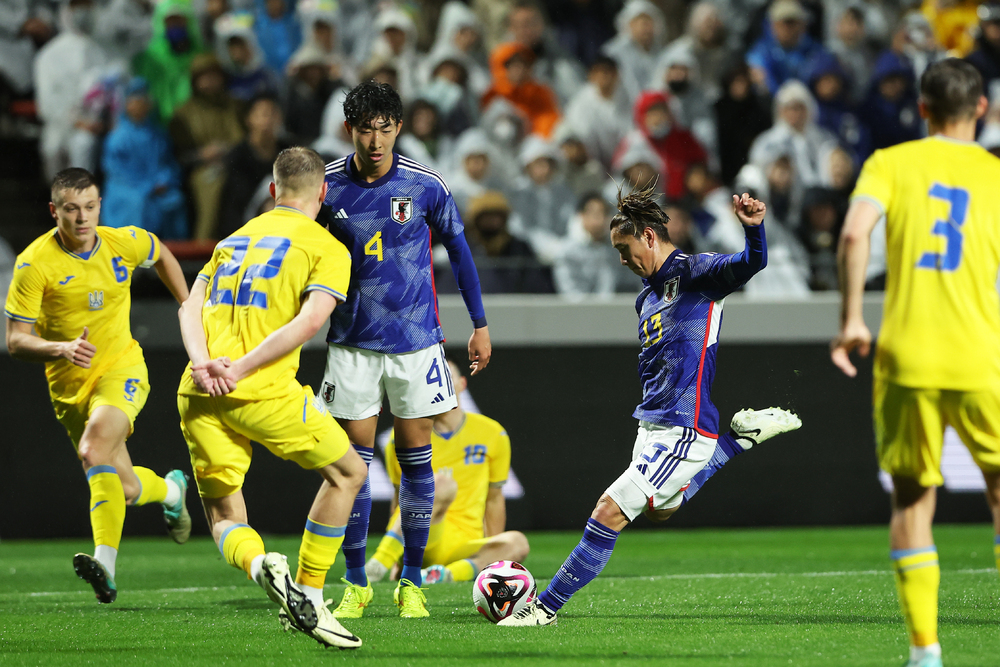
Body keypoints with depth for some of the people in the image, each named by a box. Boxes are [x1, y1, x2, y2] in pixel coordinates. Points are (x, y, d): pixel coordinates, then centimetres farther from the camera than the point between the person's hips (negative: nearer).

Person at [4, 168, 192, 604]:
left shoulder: (125, 243, -8)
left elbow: (161, 256, 18)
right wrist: (62, 348, -34)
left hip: (121, 370, -1)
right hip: (69, 385, 1)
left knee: (93, 449, -30)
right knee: (124, 488, 9)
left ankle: (105, 563, -40)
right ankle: (171, 490, 46)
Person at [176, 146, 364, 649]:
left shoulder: (233, 240, 23)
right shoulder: (328, 248, 6)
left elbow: (191, 308, 9)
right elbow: (310, 320, -10)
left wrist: (203, 363, -6)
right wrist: (240, 370, -13)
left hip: (198, 396, 5)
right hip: (265, 394, -5)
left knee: (223, 517, 13)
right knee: (346, 472, 17)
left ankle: (258, 563, -21)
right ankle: (307, 597, 10)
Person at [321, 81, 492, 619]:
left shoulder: (424, 185, -8)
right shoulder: (327, 186, -5)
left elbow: (457, 248, 7)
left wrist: (480, 324, 8)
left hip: (415, 337, -1)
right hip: (352, 341, 1)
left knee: (415, 455, 1)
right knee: (354, 458, -1)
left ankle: (411, 581, 11)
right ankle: (356, 582, 9)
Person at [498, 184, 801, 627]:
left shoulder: (694, 272, -11)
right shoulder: (647, 298, 15)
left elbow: (751, 263, -28)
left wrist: (752, 227, -48)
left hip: (684, 430, -10)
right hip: (651, 424, 10)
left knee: (610, 511, -14)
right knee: (659, 509, 31)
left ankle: (547, 607, -8)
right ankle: (742, 436, 34)